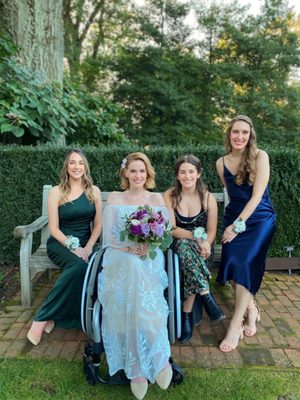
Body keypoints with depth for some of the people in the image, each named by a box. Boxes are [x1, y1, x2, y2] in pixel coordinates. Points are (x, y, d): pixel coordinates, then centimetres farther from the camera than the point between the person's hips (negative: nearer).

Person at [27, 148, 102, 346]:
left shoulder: (94, 191, 7)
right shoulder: (56, 192, 0)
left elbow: (98, 224, 6)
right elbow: (54, 228, -4)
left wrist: (88, 248, -10)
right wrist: (73, 248, -17)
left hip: (86, 243, 3)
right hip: (60, 243, -3)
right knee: (79, 266, -35)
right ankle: (43, 318, -20)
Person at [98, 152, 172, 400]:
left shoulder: (157, 199, 16)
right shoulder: (114, 198, 14)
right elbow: (109, 236, 5)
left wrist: (148, 247, -14)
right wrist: (130, 248, -13)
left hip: (149, 257, 0)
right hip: (119, 256, 0)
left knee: (142, 296, -32)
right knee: (123, 297, -30)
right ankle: (147, 363, -18)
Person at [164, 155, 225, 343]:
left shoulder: (208, 198, -2)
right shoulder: (169, 196, -6)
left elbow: (211, 231, -1)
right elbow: (172, 229, -11)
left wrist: (204, 245, -21)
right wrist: (197, 236, -23)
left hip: (200, 249, 1)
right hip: (178, 246, 0)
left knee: (186, 248, -34)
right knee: (185, 245, -36)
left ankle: (187, 314, -25)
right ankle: (207, 298, -29)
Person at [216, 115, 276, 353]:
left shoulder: (260, 157, -10)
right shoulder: (221, 163, 2)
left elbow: (257, 195, -15)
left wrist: (238, 225, -17)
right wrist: (232, 223, 11)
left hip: (259, 219, -4)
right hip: (234, 218, 4)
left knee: (244, 263, -17)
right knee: (232, 264, -8)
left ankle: (236, 324, -6)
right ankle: (251, 309, 18)